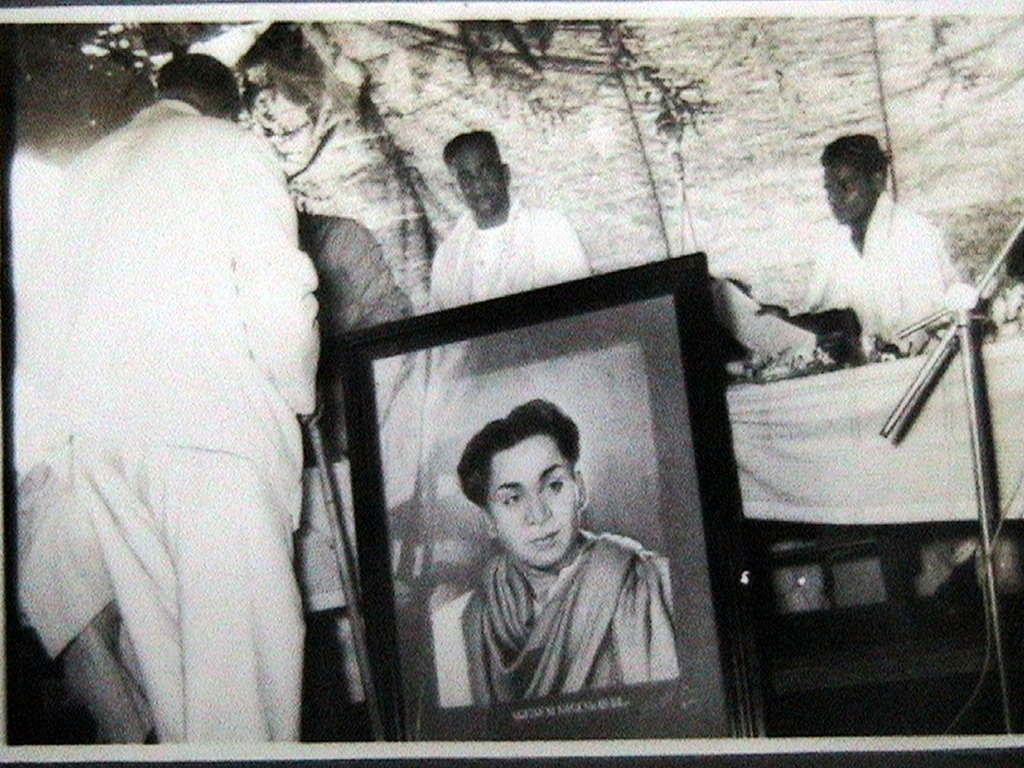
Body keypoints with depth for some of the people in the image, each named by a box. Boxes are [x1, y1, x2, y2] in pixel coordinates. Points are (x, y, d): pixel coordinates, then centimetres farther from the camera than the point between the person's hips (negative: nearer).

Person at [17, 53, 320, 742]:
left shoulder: (92, 164, 21)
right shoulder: (230, 148, 2)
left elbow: (67, 294, 19)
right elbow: (280, 296, -9)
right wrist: (296, 398, 6)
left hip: (99, 426, 6)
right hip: (214, 423, -6)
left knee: (160, 639, 12)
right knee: (238, 639, -5)